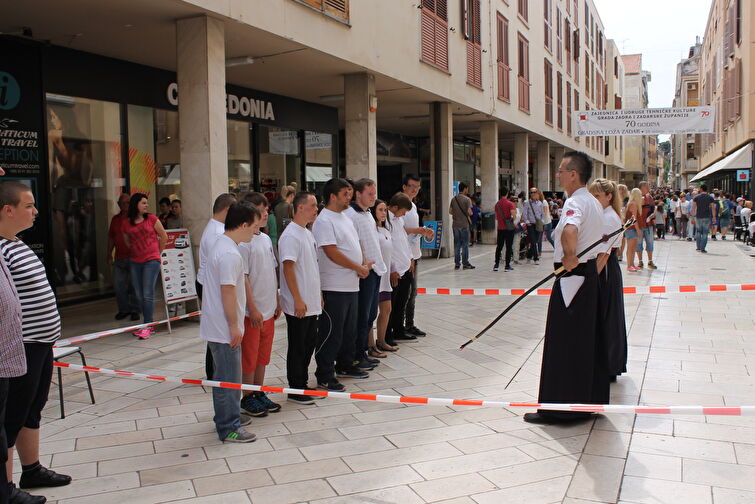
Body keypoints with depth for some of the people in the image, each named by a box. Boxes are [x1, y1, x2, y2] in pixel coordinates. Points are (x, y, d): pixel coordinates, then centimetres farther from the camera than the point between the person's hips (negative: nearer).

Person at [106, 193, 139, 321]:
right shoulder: (115, 219, 13)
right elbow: (111, 238, 18)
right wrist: (109, 255, 14)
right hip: (119, 258, 5)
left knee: (133, 285, 1)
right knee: (118, 285, 5)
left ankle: (135, 311, 12)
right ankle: (124, 309, 18)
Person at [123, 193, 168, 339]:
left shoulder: (152, 219, -2)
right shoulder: (127, 225, 6)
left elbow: (164, 236, 4)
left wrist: (158, 253, 10)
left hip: (151, 260, -4)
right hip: (135, 262, 4)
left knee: (148, 294, -9)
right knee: (139, 296, 8)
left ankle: (147, 326, -5)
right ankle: (149, 324, 18)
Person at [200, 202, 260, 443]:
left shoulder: (223, 245, 12)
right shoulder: (230, 254, -23)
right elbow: (228, 292, -24)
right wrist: (234, 325, -18)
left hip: (218, 326, 11)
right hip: (224, 328, -11)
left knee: (225, 374, 21)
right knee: (229, 377, -1)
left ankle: (227, 416, 35)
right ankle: (228, 428, 8)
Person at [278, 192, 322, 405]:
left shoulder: (308, 234, 14)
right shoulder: (290, 236, -16)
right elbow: (288, 268, -20)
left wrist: (318, 295, 20)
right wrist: (298, 299, -22)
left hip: (311, 304, 9)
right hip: (298, 305, -9)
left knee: (309, 343, 15)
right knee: (297, 347, 1)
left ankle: (303, 385, 27)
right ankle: (295, 389, 12)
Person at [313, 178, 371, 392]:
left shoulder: (345, 218, 16)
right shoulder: (324, 221, -15)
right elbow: (332, 252, -21)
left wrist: (364, 263, 3)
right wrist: (358, 268, -14)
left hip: (351, 285, 10)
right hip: (334, 288, -10)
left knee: (349, 330, 18)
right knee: (331, 333, -3)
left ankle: (345, 366, 33)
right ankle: (325, 376, 5)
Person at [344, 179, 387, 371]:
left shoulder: (368, 214, 16)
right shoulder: (350, 215, -14)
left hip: (375, 269, 10)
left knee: (371, 314, 15)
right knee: (362, 316, -3)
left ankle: (363, 352, 25)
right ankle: (357, 357, 7)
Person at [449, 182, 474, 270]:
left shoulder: (453, 199, 7)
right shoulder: (467, 199, -9)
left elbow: (450, 211, 7)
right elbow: (469, 212, -15)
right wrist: (471, 213, 7)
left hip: (455, 224, 5)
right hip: (464, 224, -5)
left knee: (457, 244, 9)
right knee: (465, 244, 2)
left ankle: (457, 264, 10)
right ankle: (465, 263, 3)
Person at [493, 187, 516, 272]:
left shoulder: (497, 204, 7)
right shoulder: (509, 203, -11)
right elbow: (513, 214, -23)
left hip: (500, 228, 5)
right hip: (509, 228, -5)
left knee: (499, 246, 12)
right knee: (509, 247, 2)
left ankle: (496, 265, 11)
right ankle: (507, 266, 2)